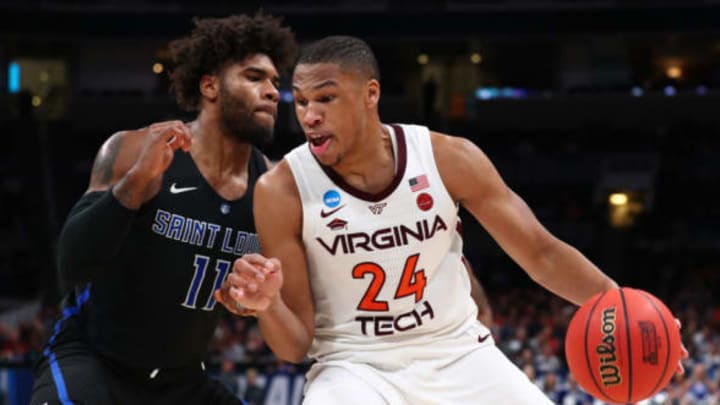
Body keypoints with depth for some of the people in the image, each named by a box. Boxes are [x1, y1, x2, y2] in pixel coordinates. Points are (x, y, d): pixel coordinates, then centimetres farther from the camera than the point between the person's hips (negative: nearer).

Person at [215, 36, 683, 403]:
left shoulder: (448, 158, -10)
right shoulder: (283, 190, -14)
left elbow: (541, 251, -3)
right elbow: (296, 344, -10)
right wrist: (267, 305, -33)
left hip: (458, 356, 2)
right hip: (355, 366, -2)